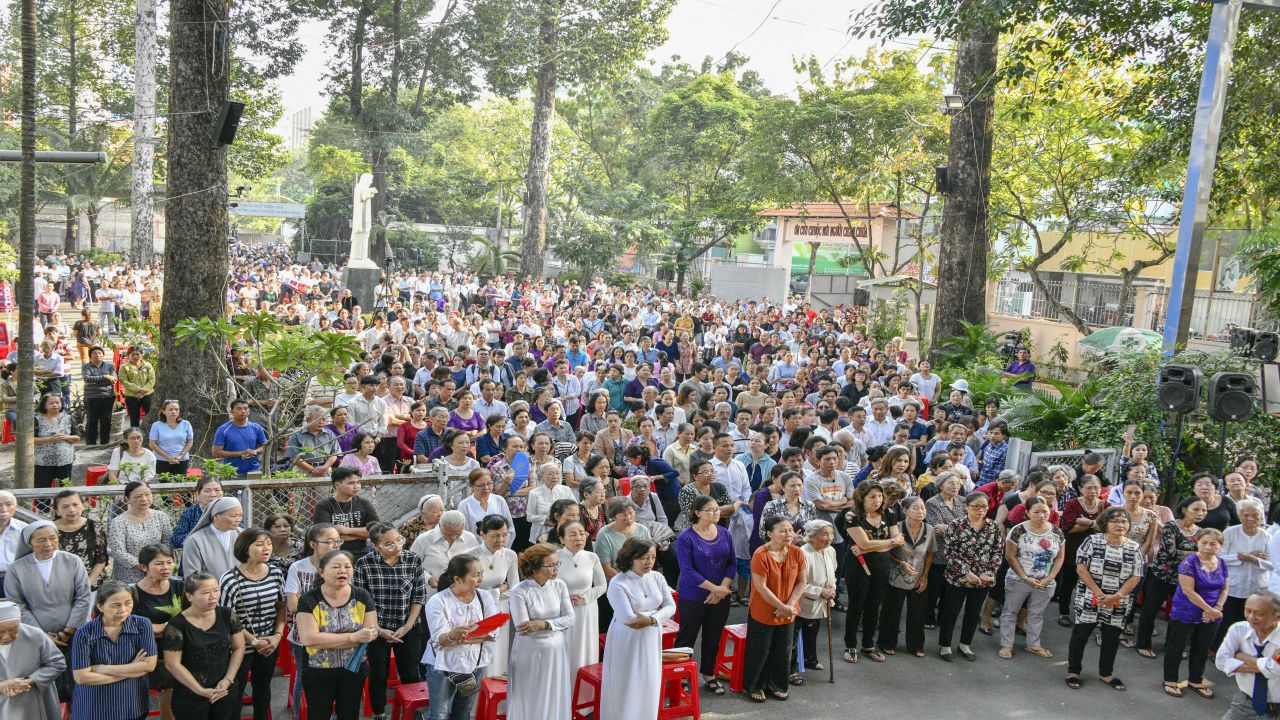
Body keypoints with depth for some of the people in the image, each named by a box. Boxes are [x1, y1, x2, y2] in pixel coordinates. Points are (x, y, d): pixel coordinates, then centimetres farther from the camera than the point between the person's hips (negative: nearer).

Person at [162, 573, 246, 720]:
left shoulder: (227, 616, -3)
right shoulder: (177, 625, -14)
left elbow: (239, 648, 3)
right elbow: (173, 664, -12)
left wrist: (228, 680, -7)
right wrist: (201, 691, -14)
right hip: (191, 697, -3)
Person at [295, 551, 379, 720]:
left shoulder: (362, 596, -5)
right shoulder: (309, 600, -13)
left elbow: (372, 632, -10)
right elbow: (309, 638, -23)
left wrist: (327, 641, -20)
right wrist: (354, 637, -26)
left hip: (354, 670, 2)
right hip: (318, 673, -2)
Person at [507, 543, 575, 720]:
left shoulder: (559, 585, -1)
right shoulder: (519, 592, -15)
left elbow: (570, 618, -2)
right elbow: (523, 628, -17)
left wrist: (544, 624, -17)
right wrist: (555, 623, -12)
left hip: (557, 651, 4)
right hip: (531, 653, -4)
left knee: (555, 699, 12)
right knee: (530, 702, 7)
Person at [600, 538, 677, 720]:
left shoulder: (657, 577, 0)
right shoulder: (618, 584, -19)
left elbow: (671, 606, -2)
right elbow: (628, 618, -25)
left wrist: (651, 620, -17)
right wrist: (654, 614, -14)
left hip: (652, 640, 5)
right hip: (627, 642, -5)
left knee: (649, 686, 13)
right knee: (626, 688, 4)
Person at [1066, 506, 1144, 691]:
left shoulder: (1134, 548, 1)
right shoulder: (1093, 541, -7)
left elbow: (1135, 577, -1)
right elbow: (1081, 568, -10)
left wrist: (1116, 597, -13)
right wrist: (1098, 593, -17)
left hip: (1118, 604, 3)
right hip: (1089, 599, -2)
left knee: (1111, 638, 12)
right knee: (1081, 634, 4)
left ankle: (1106, 673, 29)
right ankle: (1073, 671, 18)